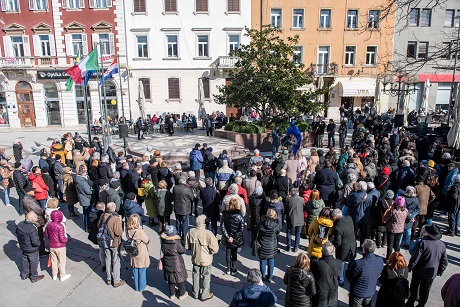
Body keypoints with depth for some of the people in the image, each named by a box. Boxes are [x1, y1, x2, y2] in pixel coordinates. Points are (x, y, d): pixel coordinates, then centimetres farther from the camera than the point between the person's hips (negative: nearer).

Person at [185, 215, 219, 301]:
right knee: (206, 277, 18)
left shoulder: (191, 232, -17)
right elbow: (215, 249, -24)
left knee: (196, 276, 24)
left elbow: (187, 246, -3)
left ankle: (195, 293, 43)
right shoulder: (208, 234, -30)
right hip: (206, 260, -4)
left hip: (195, 259, 4)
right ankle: (205, 295, 35)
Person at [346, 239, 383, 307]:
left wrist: (351, 264, -5)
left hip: (358, 293, -4)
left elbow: (348, 275, -20)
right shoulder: (380, 260, -18)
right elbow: (378, 274, 2)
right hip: (371, 292, 5)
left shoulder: (358, 264, -36)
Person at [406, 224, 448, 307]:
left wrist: (409, 268, -7)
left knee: (414, 288, 15)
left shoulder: (422, 243, -25)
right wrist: (440, 272, 16)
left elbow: (415, 259, -22)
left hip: (419, 272, -4)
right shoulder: (442, 245, -7)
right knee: (425, 291, 20)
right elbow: (444, 262, 2)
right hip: (432, 273, 4)